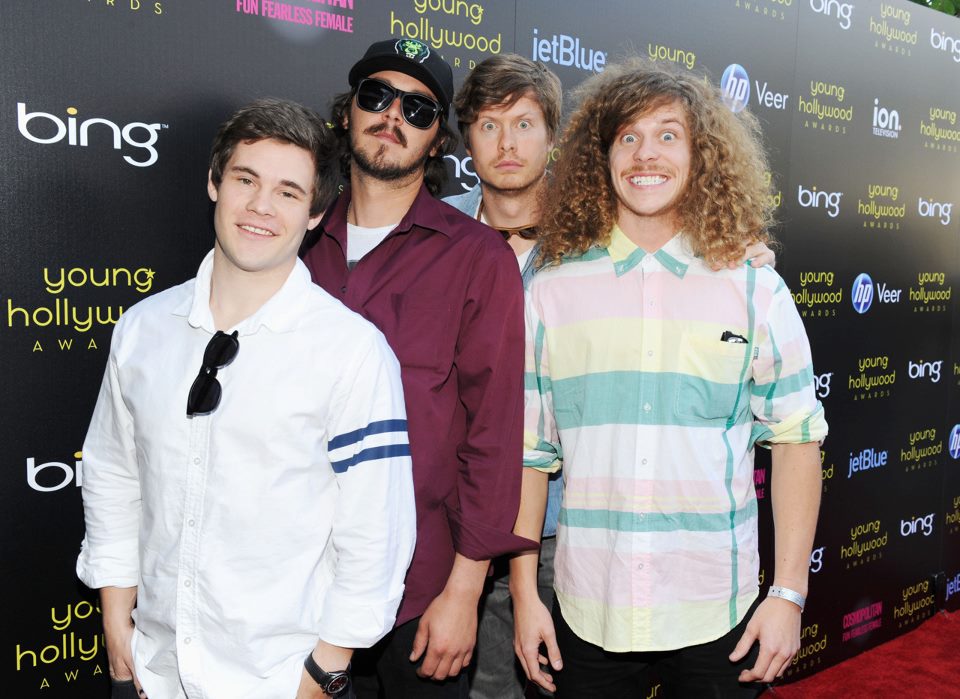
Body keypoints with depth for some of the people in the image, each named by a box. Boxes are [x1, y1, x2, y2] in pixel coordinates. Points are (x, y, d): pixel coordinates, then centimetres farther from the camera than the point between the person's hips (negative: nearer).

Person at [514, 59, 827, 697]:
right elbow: (528, 450, 2)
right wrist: (525, 596, 2)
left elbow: (797, 439, 1)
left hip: (718, 618, 0)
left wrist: (789, 594, -3)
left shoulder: (756, 291, -1)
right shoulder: (552, 290, -1)